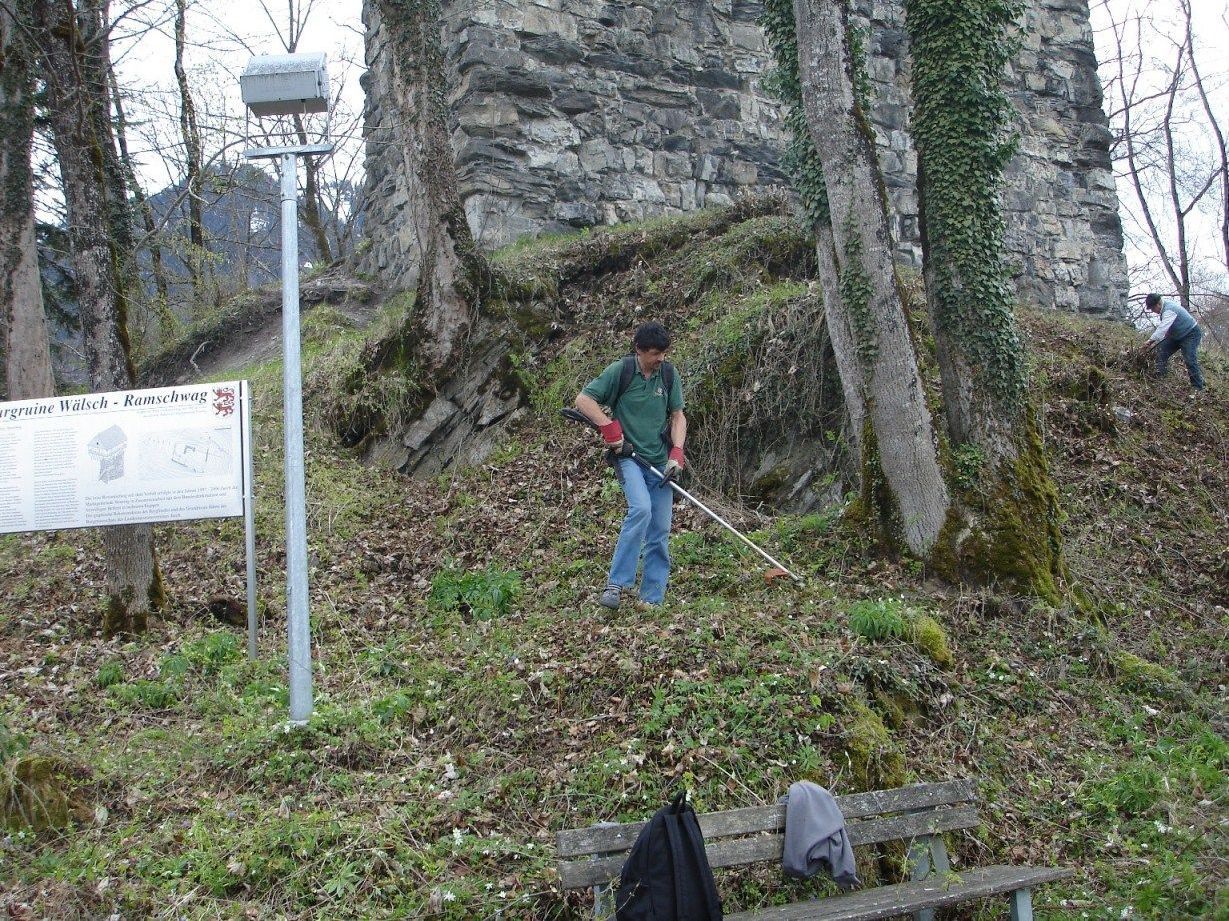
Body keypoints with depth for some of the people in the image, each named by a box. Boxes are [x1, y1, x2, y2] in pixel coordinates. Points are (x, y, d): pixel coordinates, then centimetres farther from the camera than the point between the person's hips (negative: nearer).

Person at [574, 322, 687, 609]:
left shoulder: (668, 374, 5)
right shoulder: (620, 370, -7)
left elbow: (678, 416, 10)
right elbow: (583, 399, -6)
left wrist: (676, 454, -3)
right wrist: (609, 427, -14)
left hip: (660, 461, 5)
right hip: (628, 455, -4)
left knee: (660, 532, 1)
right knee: (641, 509, -29)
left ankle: (652, 599, 9)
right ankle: (616, 584, -23)